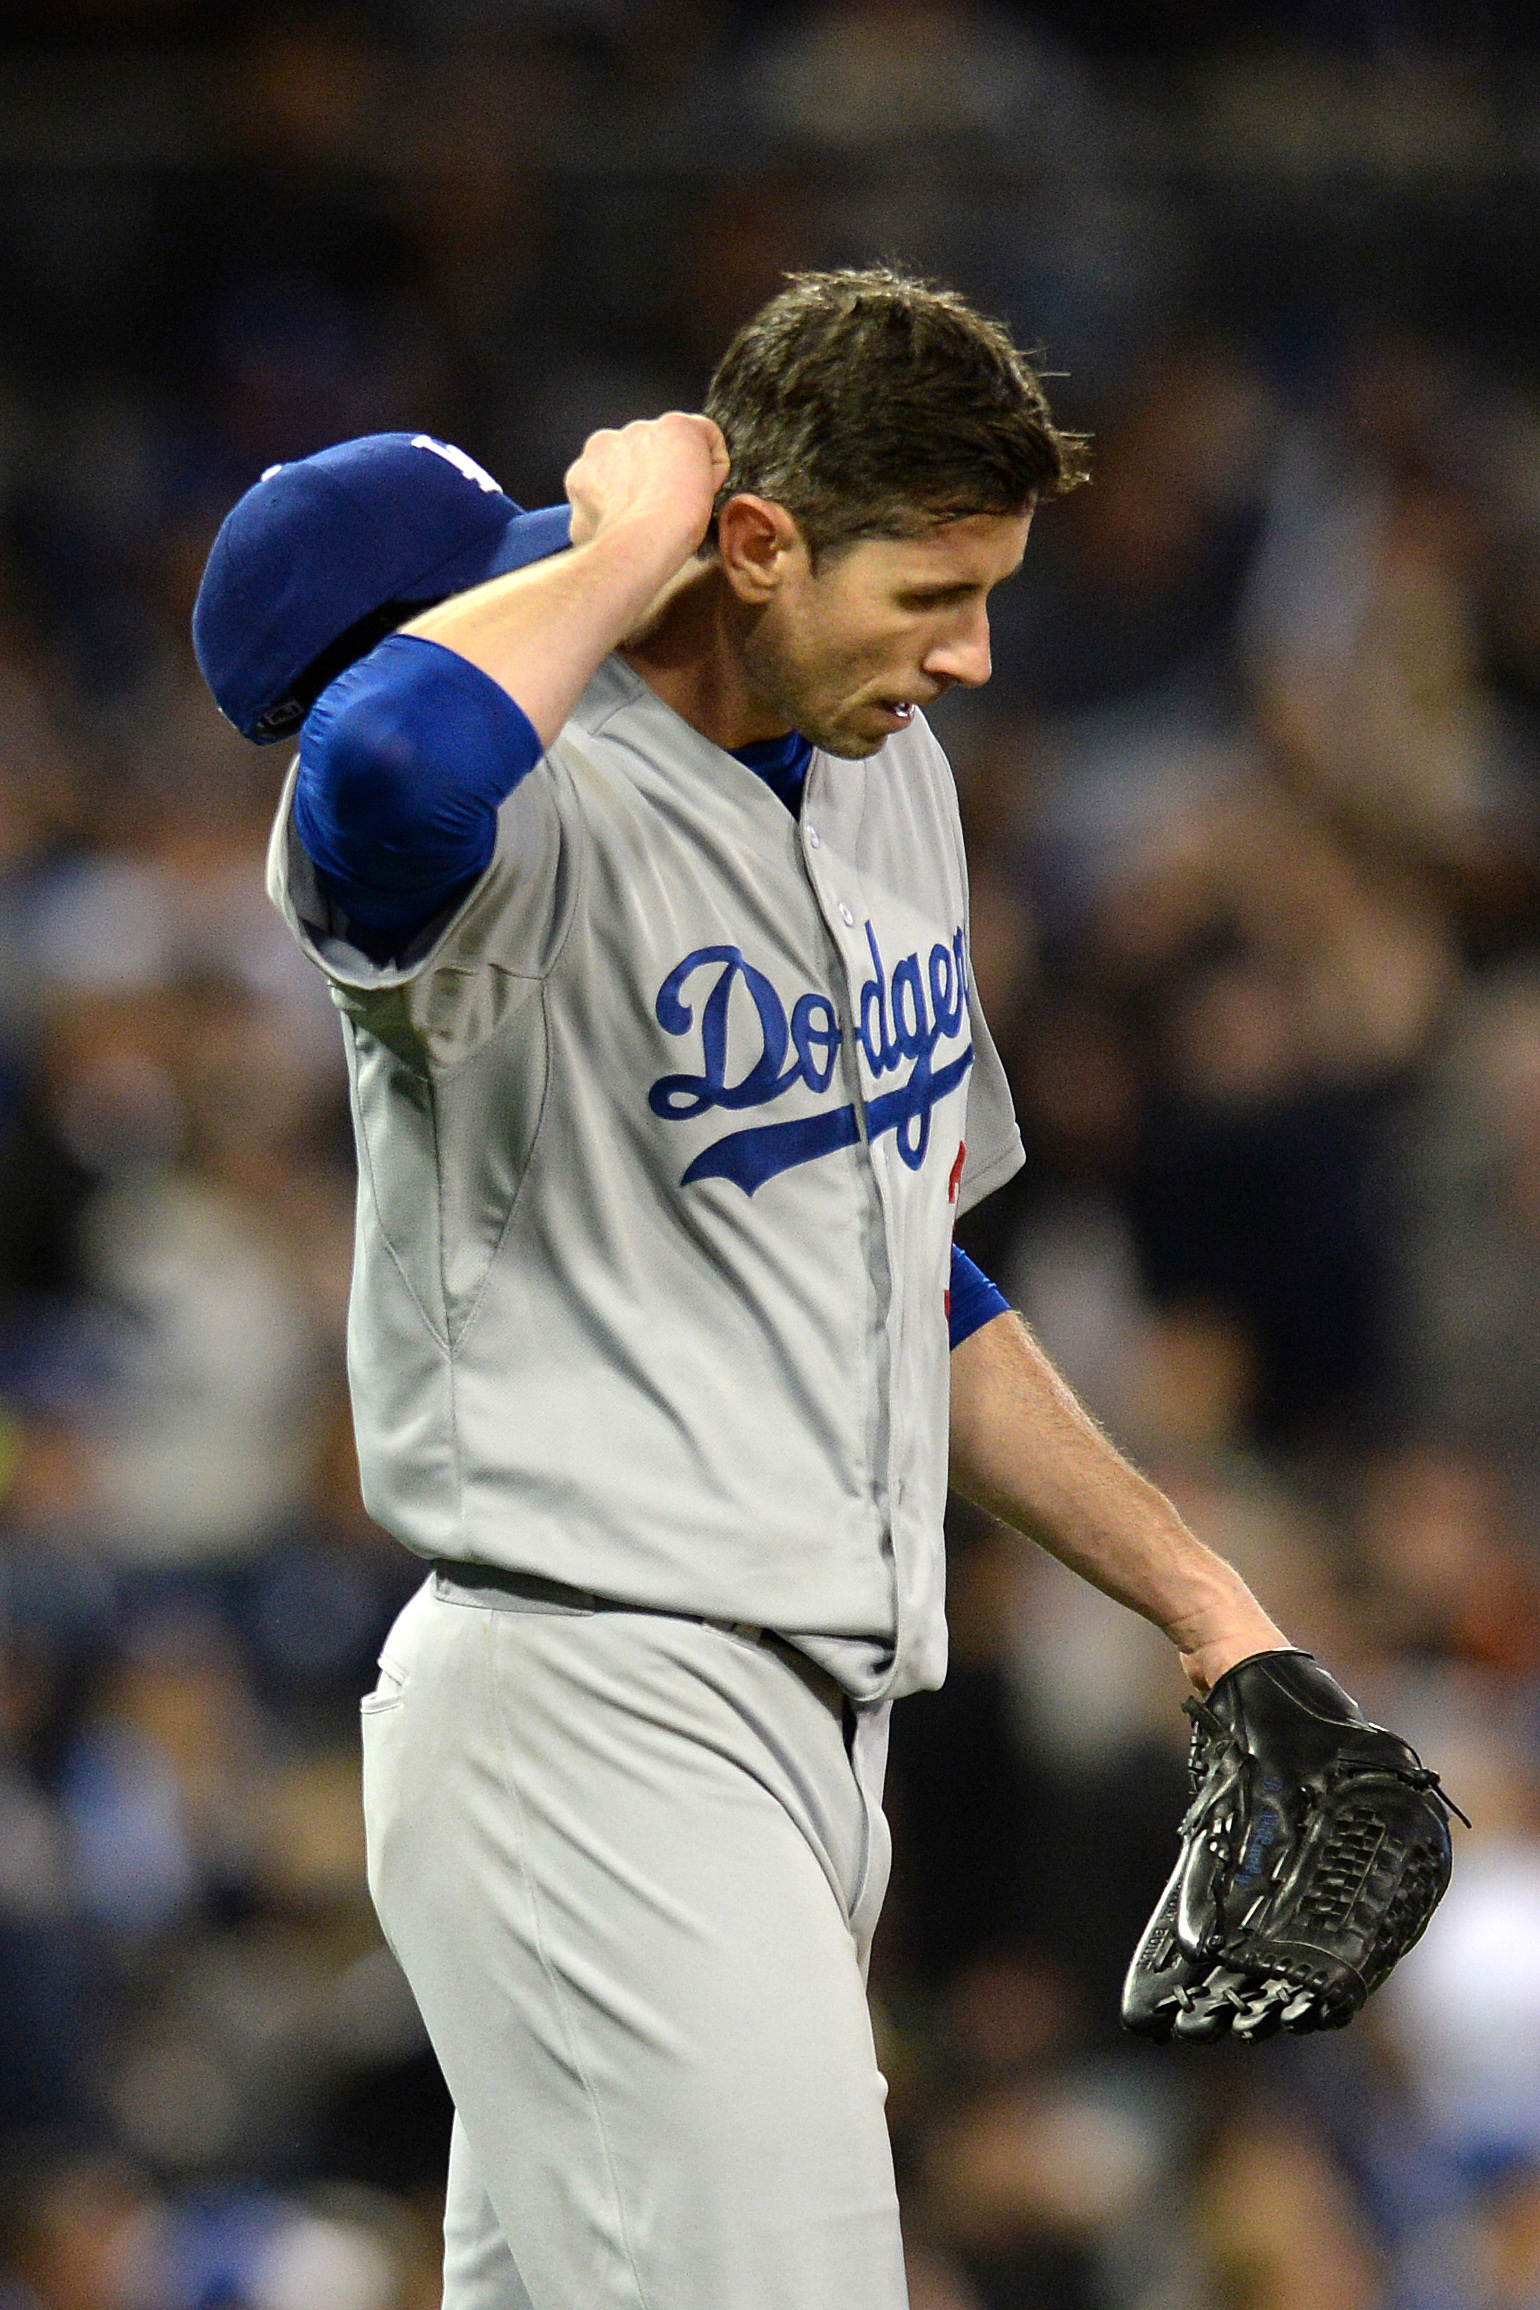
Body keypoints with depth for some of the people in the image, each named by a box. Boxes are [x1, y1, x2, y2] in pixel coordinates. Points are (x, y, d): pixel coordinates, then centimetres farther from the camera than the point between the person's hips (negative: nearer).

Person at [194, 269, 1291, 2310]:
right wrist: (621, 550, -23)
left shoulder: (885, 766, 15)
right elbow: (385, 785, -43)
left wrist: (1197, 1599, 26)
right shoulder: (553, 807, -15)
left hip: (811, 1735, 9)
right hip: (594, 1733, -9)